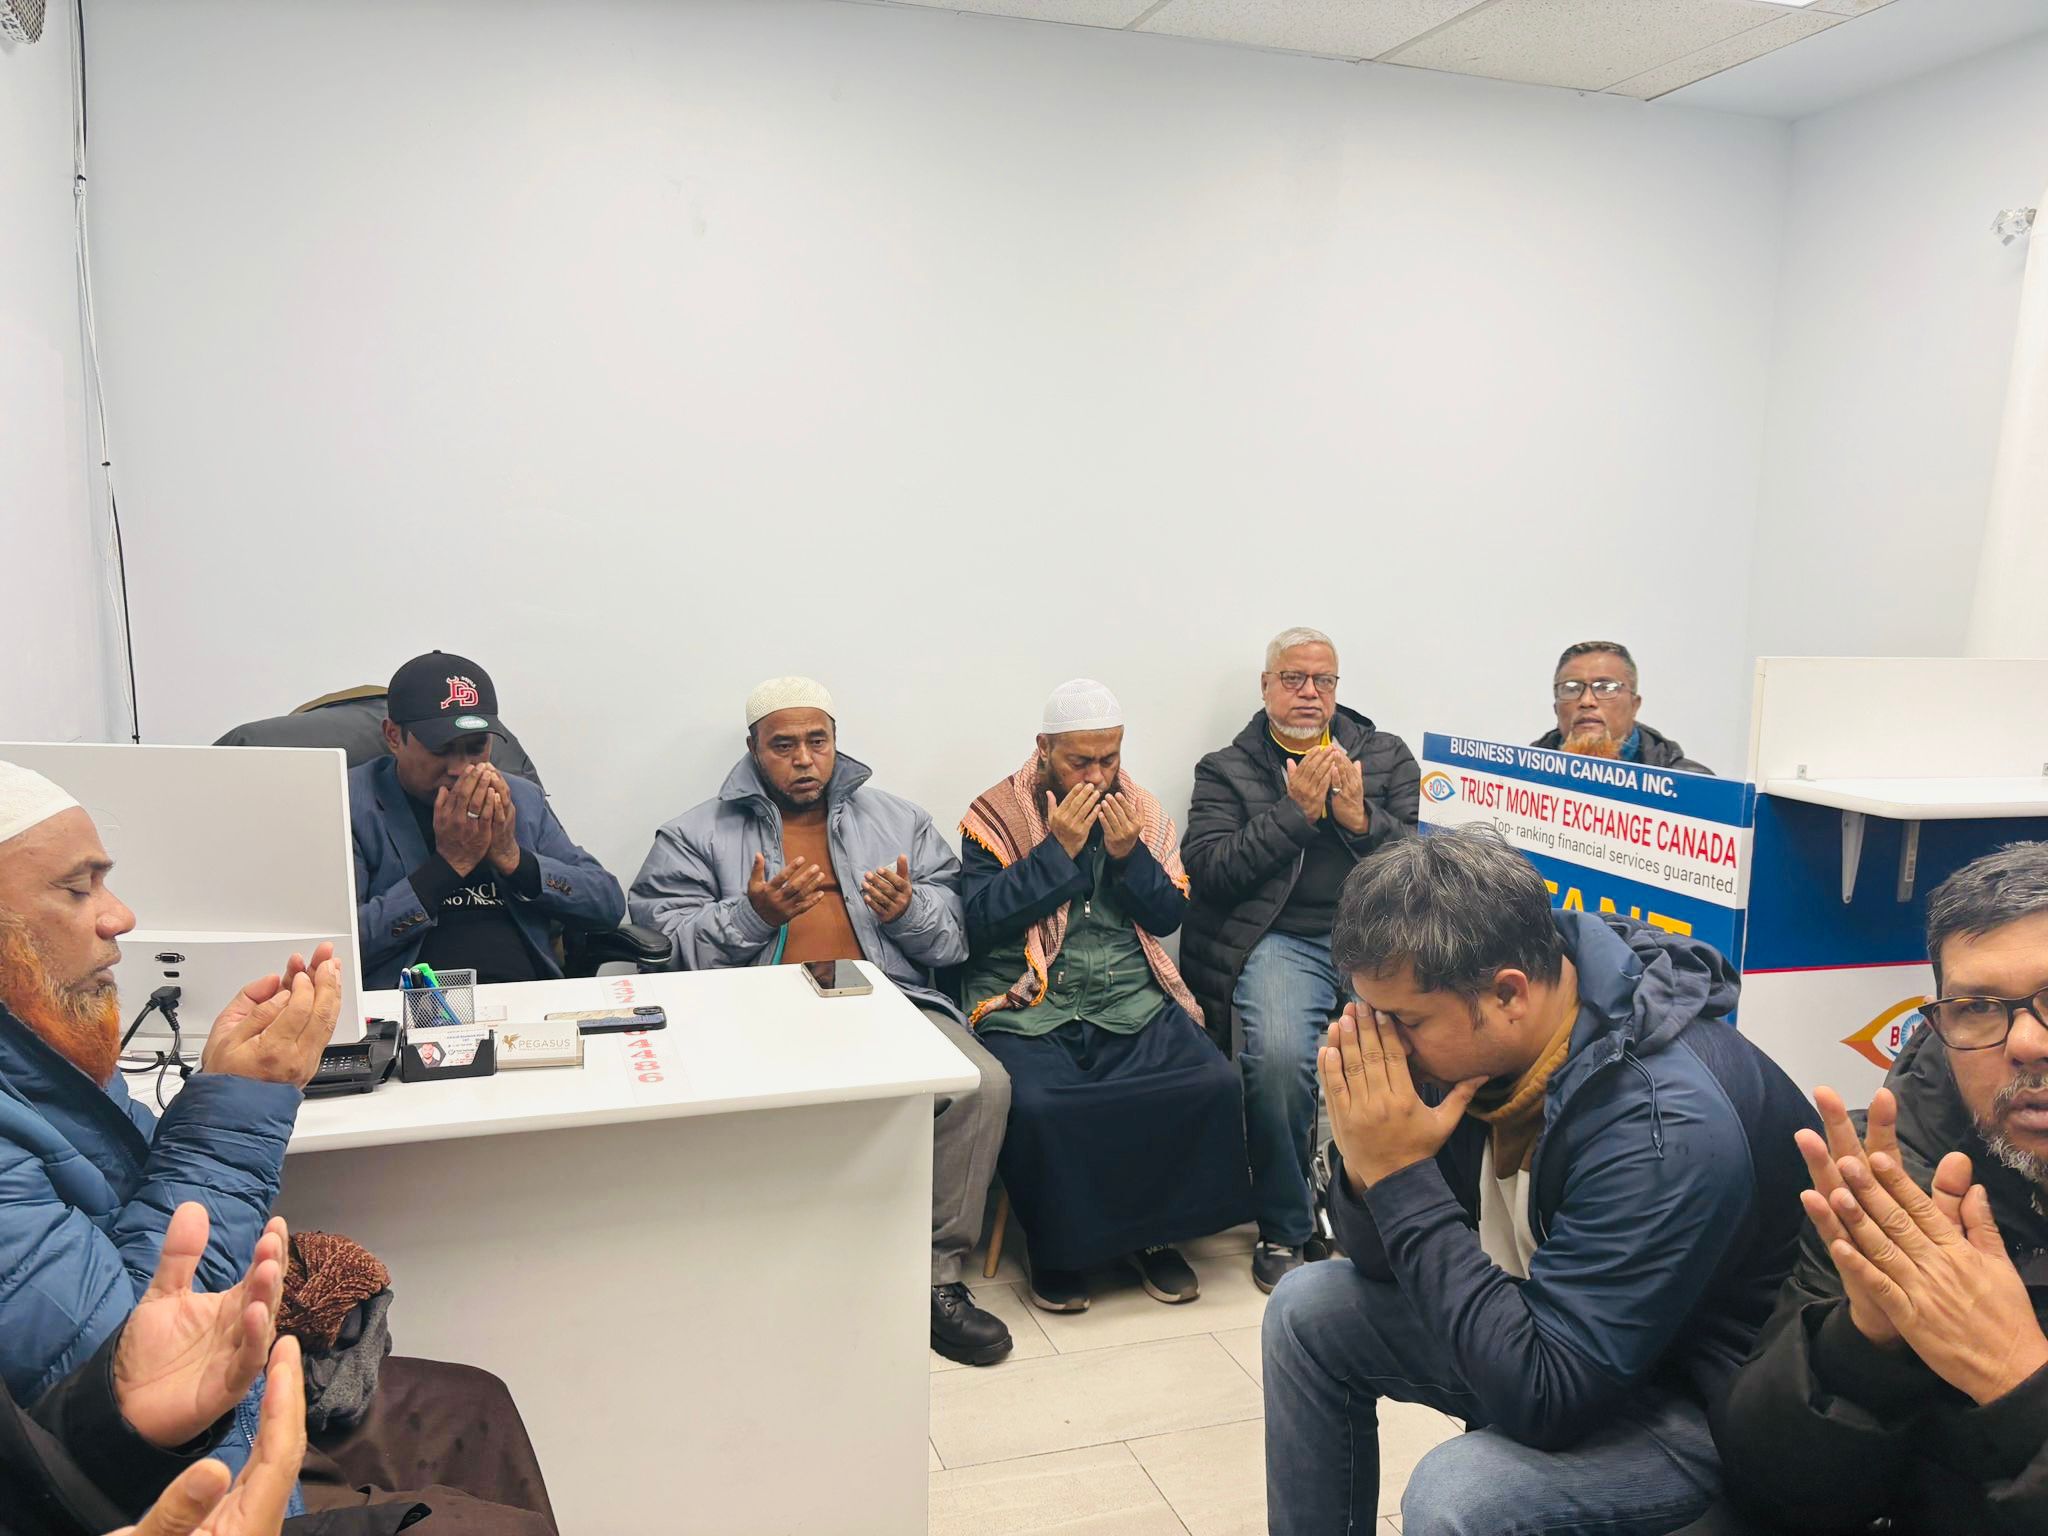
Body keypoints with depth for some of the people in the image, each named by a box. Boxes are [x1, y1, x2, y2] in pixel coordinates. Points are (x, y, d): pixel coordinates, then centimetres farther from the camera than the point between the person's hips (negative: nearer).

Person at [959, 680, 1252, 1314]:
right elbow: (980, 921, -9)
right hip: (1029, 1010, -3)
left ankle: (1156, 1234, 3)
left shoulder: (1143, 813, 11)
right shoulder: (994, 816, 1)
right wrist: (1057, 849, -13)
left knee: (1215, 1084, -21)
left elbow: (1170, 916, 8)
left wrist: (1128, 853, -9)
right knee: (1038, 1105, -32)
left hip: (1133, 1002, 3)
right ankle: (1055, 1246, -1)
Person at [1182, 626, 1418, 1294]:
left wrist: (1360, 819, -7)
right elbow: (1206, 869, -2)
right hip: (1279, 939, -2)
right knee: (1278, 1055, -30)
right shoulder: (1225, 770, 13)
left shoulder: (1387, 756, 19)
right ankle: (1282, 1230, -7)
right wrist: (1295, 811, -6)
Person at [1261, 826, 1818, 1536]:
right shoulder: (1474, 1038, -13)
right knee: (1309, 1308, 6)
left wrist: (1401, 1175, -33)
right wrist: (1366, 1169, -25)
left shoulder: (1668, 1125, -35)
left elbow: (1542, 1399, -33)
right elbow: (1388, 1262, -2)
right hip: (1552, 1320, 8)